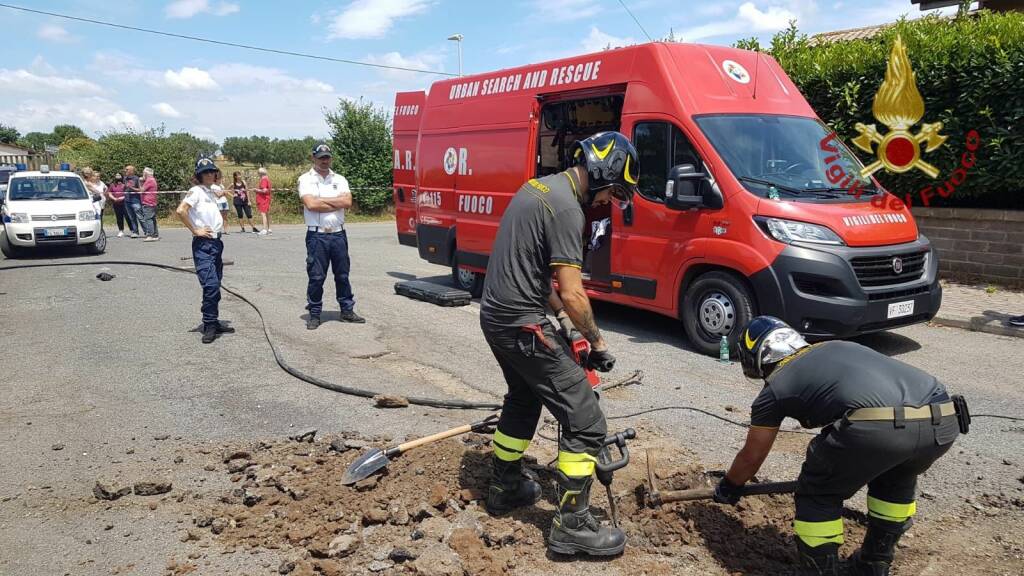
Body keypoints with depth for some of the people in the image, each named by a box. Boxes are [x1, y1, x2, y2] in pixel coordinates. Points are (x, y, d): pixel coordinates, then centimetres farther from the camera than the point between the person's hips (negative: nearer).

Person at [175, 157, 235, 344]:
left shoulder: (212, 192, 16)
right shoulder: (196, 191, -8)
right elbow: (180, 211, -22)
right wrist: (195, 231, -16)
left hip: (217, 242, 8)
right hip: (203, 244, -8)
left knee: (215, 285, 12)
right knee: (210, 284, -15)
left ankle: (213, 322, 20)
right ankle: (209, 325, -8)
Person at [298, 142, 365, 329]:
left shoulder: (339, 179, 11)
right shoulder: (306, 179, 0)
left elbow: (348, 201, -5)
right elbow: (310, 204, -15)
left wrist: (322, 200, -9)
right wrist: (337, 203, -7)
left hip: (338, 234, 4)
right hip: (317, 236, -3)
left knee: (342, 275, 11)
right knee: (316, 277, 0)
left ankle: (347, 310, 21)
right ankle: (314, 314, 11)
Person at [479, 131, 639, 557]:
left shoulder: (540, 186, 11)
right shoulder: (567, 207, -19)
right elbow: (572, 293, -22)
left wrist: (562, 316, 18)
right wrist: (598, 345, -7)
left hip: (494, 315, 10)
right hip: (522, 325, -10)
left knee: (523, 400, 29)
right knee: (586, 424, -2)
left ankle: (504, 489, 43)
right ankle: (572, 525, 8)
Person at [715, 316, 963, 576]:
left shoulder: (775, 387, 17)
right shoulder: (835, 347, 33)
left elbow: (751, 457, 28)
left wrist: (728, 488, 49)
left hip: (879, 427, -7)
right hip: (943, 421, 7)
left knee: (818, 495, 19)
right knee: (897, 480, 36)